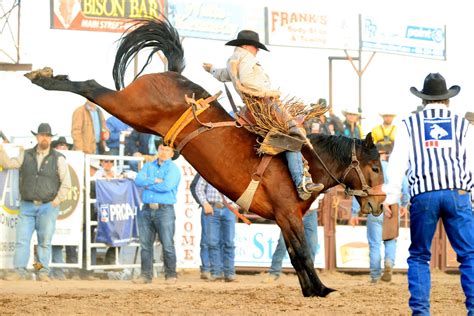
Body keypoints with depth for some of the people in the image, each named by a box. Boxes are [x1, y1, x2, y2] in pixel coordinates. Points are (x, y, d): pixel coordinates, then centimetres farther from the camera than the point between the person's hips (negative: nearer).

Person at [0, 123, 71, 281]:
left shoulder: (58, 159, 3)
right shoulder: (26, 155, 11)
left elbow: (66, 183, 2)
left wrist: (57, 200, -5)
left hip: (48, 207, -2)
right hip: (27, 205, 2)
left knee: (45, 241, -4)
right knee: (22, 239, -5)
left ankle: (43, 272, 2)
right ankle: (20, 271, -3)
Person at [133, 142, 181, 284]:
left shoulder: (173, 169, 1)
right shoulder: (148, 166, 17)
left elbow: (167, 186, -14)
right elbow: (138, 180, 0)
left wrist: (148, 185, -3)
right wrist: (155, 180, -10)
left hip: (164, 209, -5)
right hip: (147, 209, 5)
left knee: (167, 245, -6)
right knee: (145, 244, 4)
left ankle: (171, 275, 1)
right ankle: (146, 275, 9)